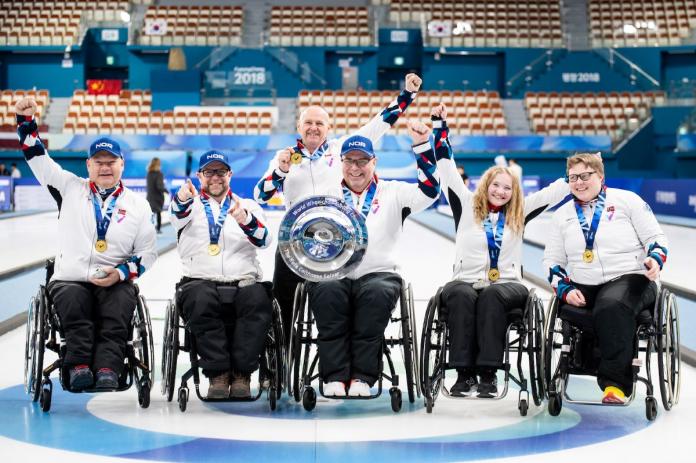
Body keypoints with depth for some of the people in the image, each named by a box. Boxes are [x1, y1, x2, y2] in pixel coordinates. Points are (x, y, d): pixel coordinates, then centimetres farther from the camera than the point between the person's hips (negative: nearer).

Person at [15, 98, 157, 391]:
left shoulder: (137, 205, 11)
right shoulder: (70, 189, 12)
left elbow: (147, 252, 9)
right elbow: (37, 158, 9)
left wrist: (121, 273, -8)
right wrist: (26, 120, -3)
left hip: (115, 283, 0)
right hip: (69, 280, 0)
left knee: (122, 301, -32)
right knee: (72, 301, -33)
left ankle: (107, 369, -44)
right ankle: (79, 366, -39)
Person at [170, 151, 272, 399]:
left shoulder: (248, 206, 20)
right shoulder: (191, 205, 18)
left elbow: (263, 239, -1)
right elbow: (178, 217, -9)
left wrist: (244, 219, -23)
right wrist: (182, 199, -34)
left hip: (244, 281, 1)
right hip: (200, 280, -1)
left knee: (257, 299, -32)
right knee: (201, 301, -35)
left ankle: (241, 374, -27)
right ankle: (218, 374, -28)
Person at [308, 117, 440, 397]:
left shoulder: (392, 193, 13)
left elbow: (429, 190, -2)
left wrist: (422, 145, -10)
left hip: (379, 273, -1)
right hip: (331, 273, 1)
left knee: (377, 293, -35)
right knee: (327, 293, -33)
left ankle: (362, 377, -29)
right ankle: (334, 376, -29)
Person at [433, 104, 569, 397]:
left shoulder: (519, 213, 18)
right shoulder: (466, 206, 14)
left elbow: (556, 191, 18)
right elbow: (447, 169, 14)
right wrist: (441, 126, 13)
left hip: (507, 285, 0)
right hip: (466, 281, 0)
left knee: (491, 295, -35)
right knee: (461, 295, -35)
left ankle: (488, 372, -39)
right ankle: (464, 372, -38)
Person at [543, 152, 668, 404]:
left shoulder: (627, 200, 8)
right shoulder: (562, 215, 18)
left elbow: (656, 238, 7)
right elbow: (553, 261, 17)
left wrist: (655, 259, -16)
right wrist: (565, 290, -1)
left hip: (628, 278, -4)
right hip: (582, 288, 4)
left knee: (611, 306, -37)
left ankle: (615, 383, -36)